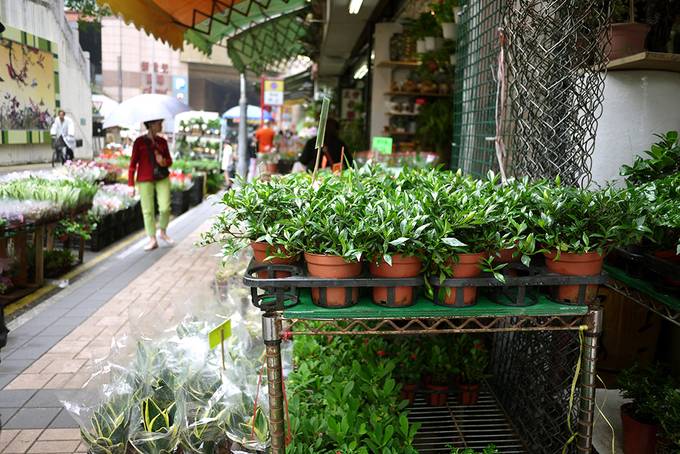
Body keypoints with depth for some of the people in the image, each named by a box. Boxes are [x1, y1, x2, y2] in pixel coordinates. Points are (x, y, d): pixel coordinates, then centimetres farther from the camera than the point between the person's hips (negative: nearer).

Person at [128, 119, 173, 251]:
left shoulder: (162, 141, 8)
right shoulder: (139, 141, -2)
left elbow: (169, 160, 16)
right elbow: (133, 163, -1)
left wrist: (164, 162, -9)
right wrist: (131, 184, -4)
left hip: (162, 179, 3)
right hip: (145, 180, -2)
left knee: (165, 207, -6)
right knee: (148, 210, 0)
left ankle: (163, 232, 19)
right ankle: (152, 239, 10)